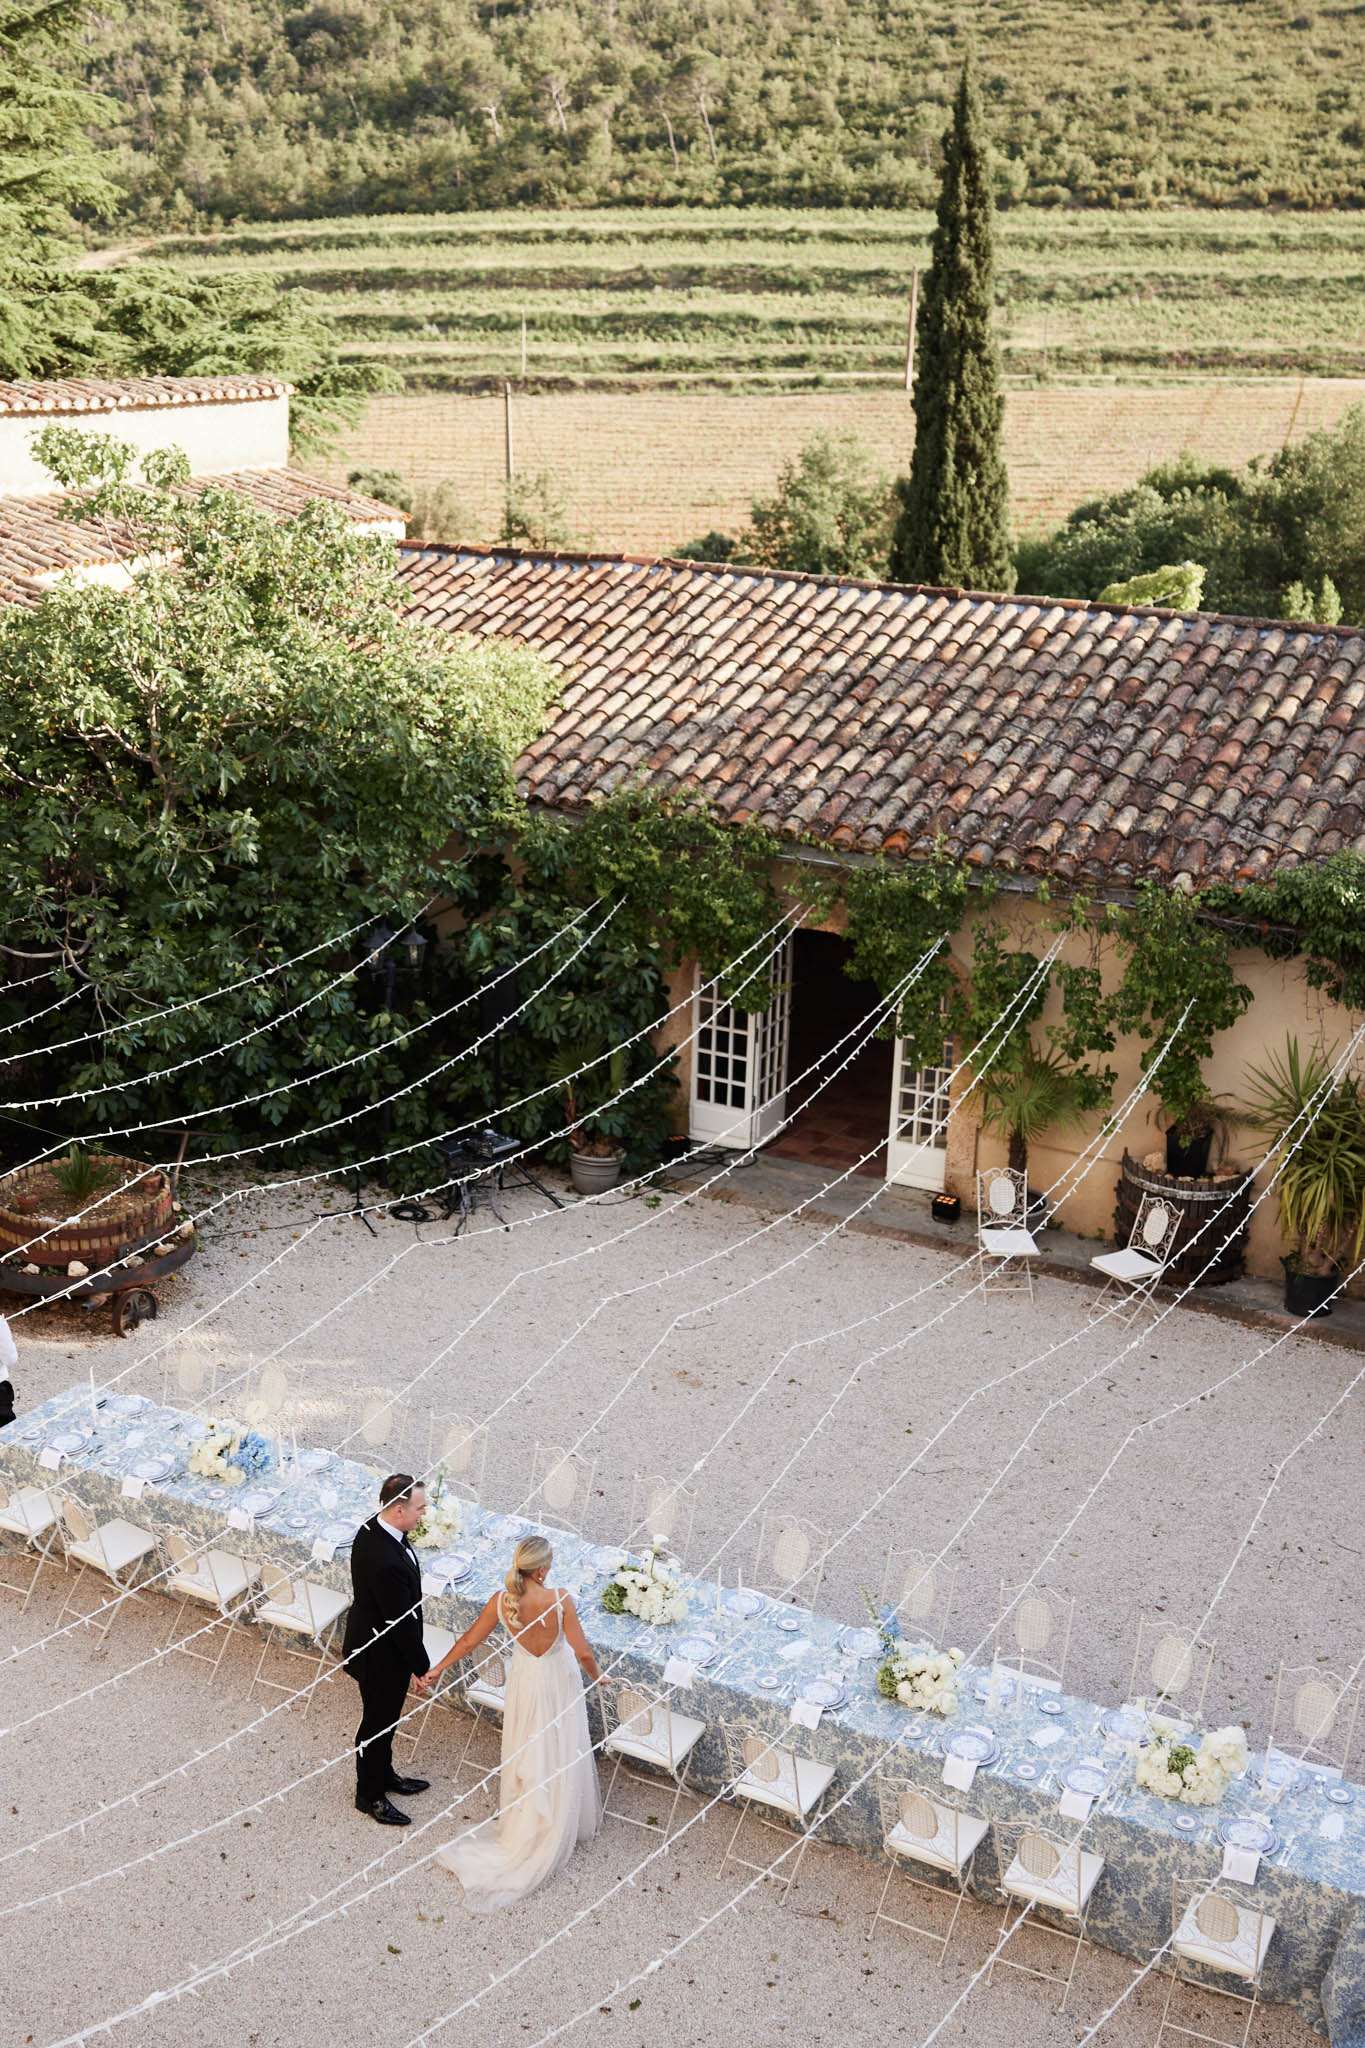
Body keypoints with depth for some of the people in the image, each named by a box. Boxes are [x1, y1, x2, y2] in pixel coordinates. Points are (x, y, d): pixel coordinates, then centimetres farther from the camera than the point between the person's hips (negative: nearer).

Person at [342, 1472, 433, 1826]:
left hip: (370, 1638, 9)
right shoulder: (386, 1561, -40)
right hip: (382, 1656, -9)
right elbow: (402, 1622, -28)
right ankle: (370, 1796, 35)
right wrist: (421, 1666, -14)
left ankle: (384, 1775, 49)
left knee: (384, 1720, 28)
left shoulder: (373, 1528, -9)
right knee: (377, 1724, 14)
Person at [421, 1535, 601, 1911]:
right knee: (559, 1756, 18)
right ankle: (560, 1825, 34)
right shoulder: (560, 1601, -31)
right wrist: (596, 1677, -2)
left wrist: (436, 1670, 6)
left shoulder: (501, 1601, -21)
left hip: (525, 1685, 3)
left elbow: (469, 1640, -9)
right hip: (558, 1684, -3)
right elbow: (583, 1652, -25)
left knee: (525, 1753, 23)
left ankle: (523, 1822, 40)